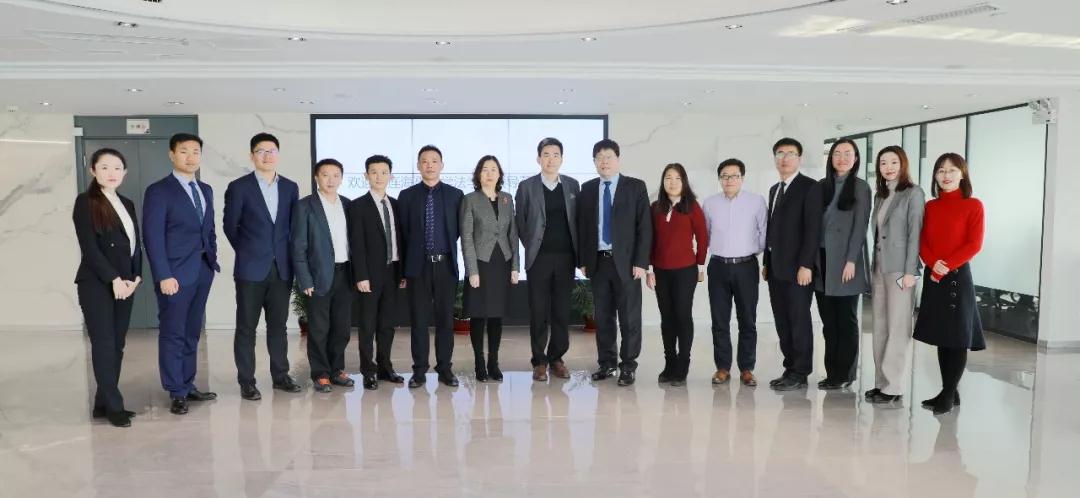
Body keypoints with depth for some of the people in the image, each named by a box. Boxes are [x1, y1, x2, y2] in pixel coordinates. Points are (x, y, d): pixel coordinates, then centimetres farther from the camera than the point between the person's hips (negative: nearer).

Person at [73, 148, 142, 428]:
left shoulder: (128, 204, 14)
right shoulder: (85, 202, -4)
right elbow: (89, 247, -12)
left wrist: (135, 277, -1)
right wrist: (113, 279, -14)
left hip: (125, 284, 6)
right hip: (97, 284, -6)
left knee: (117, 346, 7)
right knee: (104, 345, -4)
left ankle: (103, 404, 15)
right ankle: (113, 406, 2)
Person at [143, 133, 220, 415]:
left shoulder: (206, 190, 14)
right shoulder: (158, 191, -6)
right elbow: (152, 237, -12)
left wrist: (213, 260, 9)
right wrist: (164, 275, -17)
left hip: (203, 271, 6)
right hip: (176, 273, -6)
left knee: (192, 333, 12)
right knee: (173, 335, 2)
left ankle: (188, 386, 21)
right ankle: (177, 393, 10)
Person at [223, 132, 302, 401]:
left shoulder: (290, 187, 8)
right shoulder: (238, 187, -3)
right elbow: (229, 225, 3)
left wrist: (289, 257, 9)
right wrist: (246, 251, 7)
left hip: (282, 268, 3)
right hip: (251, 268, -3)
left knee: (278, 325, 11)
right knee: (246, 327, 3)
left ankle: (280, 376, 20)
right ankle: (246, 382, 11)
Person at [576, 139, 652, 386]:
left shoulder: (636, 186, 0)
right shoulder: (588, 189, 10)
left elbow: (645, 226, -4)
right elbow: (582, 226, 10)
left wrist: (640, 262, -10)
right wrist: (583, 260, 4)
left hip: (626, 261, -3)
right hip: (598, 261, 3)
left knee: (629, 317, 2)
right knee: (603, 316, 9)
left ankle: (627, 366, 12)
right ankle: (606, 363, 20)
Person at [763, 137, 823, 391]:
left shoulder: (810, 187, -6)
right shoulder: (774, 190, 18)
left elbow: (813, 229, -13)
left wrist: (805, 265, -18)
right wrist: (767, 262, 14)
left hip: (798, 268, -7)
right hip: (776, 268, 7)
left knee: (799, 321, -1)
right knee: (782, 322, 10)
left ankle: (800, 374, 7)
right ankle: (790, 369, 18)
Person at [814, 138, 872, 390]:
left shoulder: (860, 187, -1)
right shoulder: (822, 185, 12)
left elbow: (860, 226, -7)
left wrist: (851, 261, -15)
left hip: (844, 261, -4)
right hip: (821, 260, 4)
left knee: (846, 320, 3)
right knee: (828, 322, 7)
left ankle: (844, 374, 9)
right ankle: (832, 372, 14)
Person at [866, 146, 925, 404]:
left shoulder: (913, 193, -4)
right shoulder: (880, 196, 15)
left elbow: (915, 233, -10)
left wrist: (909, 271, -16)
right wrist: (872, 268, 11)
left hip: (900, 269, -7)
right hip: (879, 267, 7)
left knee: (897, 328, -4)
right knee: (880, 328, 8)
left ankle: (893, 387, 1)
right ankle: (881, 382, 14)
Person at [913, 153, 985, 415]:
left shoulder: (973, 205, -4)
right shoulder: (930, 207, 10)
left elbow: (974, 244, -10)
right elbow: (922, 242, 6)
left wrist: (947, 266, -18)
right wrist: (933, 263, -12)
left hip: (957, 277, -5)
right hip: (933, 278, 5)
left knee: (958, 338, -1)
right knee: (940, 336, 9)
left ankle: (948, 395, 6)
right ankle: (949, 392, 18)